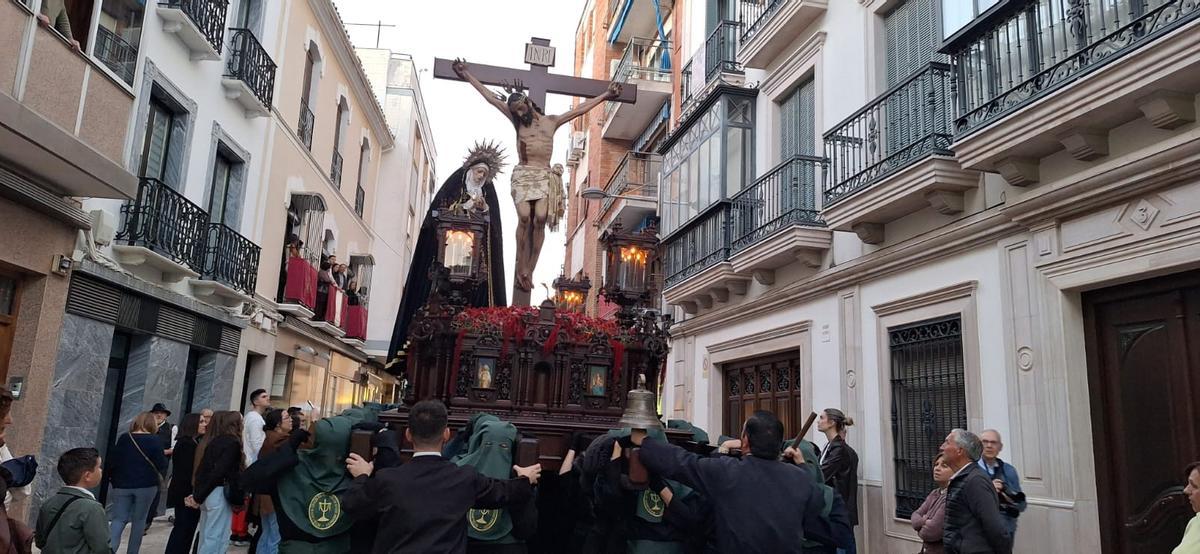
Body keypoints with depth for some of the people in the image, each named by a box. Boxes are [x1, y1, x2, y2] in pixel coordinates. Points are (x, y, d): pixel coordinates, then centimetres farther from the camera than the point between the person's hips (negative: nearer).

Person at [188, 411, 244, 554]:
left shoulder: (210, 441, 14)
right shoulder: (232, 442, -11)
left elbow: (202, 468, 12)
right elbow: (219, 471, -16)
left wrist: (197, 495, 10)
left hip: (206, 493, 8)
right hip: (219, 494, -8)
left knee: (205, 537, 15)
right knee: (217, 538, -2)